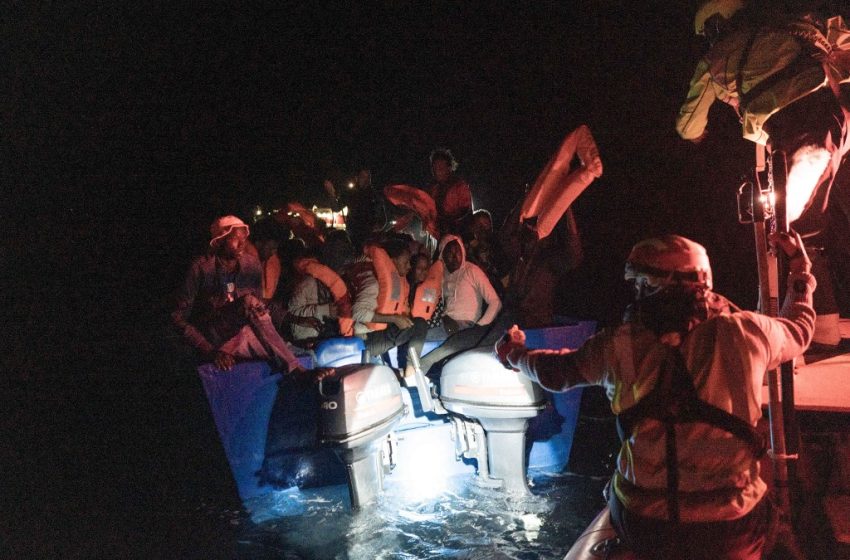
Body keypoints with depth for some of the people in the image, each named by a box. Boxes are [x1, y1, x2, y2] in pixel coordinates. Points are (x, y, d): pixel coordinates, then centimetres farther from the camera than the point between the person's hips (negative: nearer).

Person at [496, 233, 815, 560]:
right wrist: (800, 267, 27)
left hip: (643, 524, 1)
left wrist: (515, 355, 28)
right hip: (730, 529, 0)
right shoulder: (744, 333, -14)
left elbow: (557, 371, 6)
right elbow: (799, 328, 9)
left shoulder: (619, 347, -12)